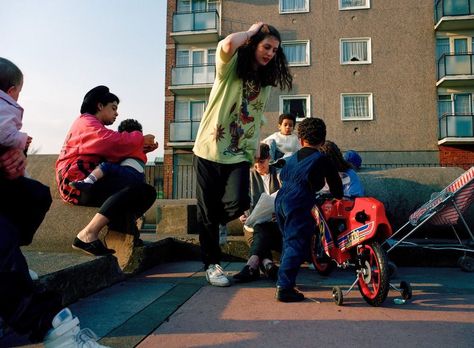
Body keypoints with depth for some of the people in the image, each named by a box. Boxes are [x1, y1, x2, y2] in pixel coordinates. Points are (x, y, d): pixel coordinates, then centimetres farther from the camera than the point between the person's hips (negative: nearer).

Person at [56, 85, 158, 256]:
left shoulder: (97, 128, 31)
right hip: (77, 179, -10)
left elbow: (112, 153, 15)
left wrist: (141, 149, 2)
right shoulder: (86, 122, -1)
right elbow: (113, 141, -20)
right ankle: (87, 235, -35)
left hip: (88, 181, 10)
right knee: (136, 189, -30)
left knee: (147, 192, 3)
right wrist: (140, 139, -6)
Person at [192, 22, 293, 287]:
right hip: (210, 149, -3)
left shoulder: (267, 81, 14)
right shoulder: (231, 66, 0)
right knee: (209, 210, 2)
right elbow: (228, 44, -24)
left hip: (240, 155, 4)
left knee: (238, 203, -15)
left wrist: (257, 152, 14)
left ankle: (213, 226, 21)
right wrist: (252, 31, -6)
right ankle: (211, 264, 20)